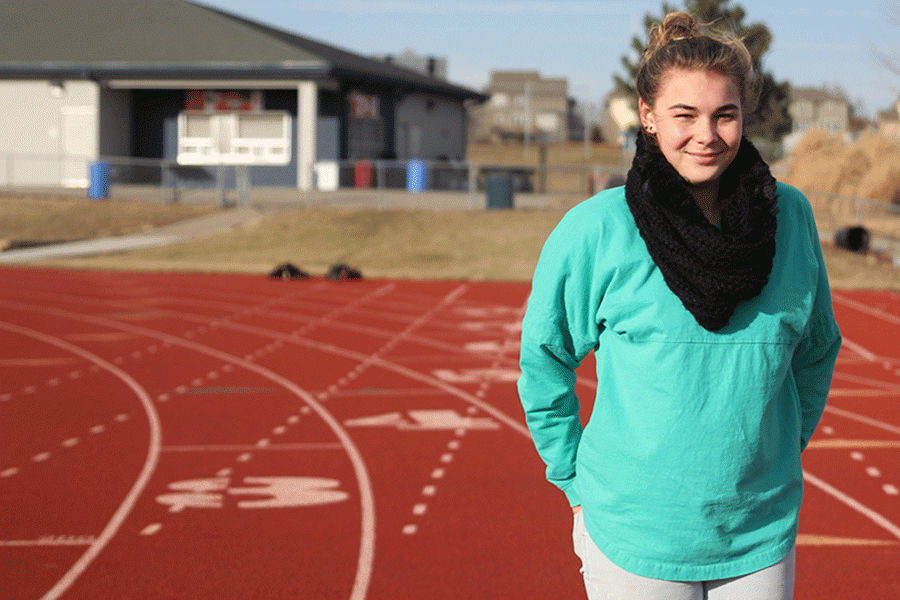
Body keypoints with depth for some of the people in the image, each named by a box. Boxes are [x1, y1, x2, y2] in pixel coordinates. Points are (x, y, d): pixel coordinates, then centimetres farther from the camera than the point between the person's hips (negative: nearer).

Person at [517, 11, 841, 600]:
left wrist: (781, 454, 13)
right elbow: (544, 365, 2)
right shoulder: (596, 231, -9)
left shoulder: (790, 217, 0)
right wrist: (579, 487, 3)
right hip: (634, 539, -2)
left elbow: (817, 351, 15)